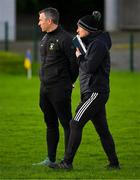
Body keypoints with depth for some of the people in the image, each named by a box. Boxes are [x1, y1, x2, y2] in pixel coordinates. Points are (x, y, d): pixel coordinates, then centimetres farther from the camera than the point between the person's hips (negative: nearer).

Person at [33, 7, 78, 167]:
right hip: (45, 88, 9)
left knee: (66, 124, -3)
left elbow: (74, 62, -12)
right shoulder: (45, 39, 14)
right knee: (50, 124, 13)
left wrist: (69, 82, -2)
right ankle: (50, 159, 18)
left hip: (59, 89, -9)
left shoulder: (65, 38, -13)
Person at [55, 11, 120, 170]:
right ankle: (114, 163, 14)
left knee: (76, 124, -12)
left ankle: (67, 162, -13)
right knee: (102, 129, 11)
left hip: (95, 92, -10)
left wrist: (79, 57, -5)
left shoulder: (98, 44, -14)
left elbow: (89, 67, -20)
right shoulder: (91, 43, 17)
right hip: (92, 92, 10)